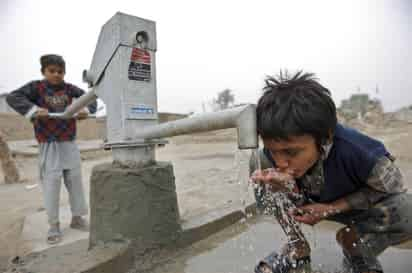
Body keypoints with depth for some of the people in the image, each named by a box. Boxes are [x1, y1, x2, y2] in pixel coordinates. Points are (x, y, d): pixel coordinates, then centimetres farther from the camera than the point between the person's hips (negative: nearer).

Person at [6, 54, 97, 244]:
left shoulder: (69, 88, 4)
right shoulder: (36, 87, -2)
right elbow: (12, 97, -12)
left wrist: (86, 110, -14)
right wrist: (33, 110, -28)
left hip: (69, 143, 3)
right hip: (49, 145, -3)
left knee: (75, 180, 7)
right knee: (51, 183, -4)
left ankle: (77, 218, 23)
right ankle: (54, 225, 11)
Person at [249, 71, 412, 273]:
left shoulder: (357, 151, -38)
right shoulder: (275, 152, -30)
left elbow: (392, 187, -18)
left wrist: (331, 208, -29)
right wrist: (287, 189, -42)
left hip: (356, 205, -1)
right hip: (314, 202, 2)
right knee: (257, 162, -21)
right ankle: (297, 250, -4)